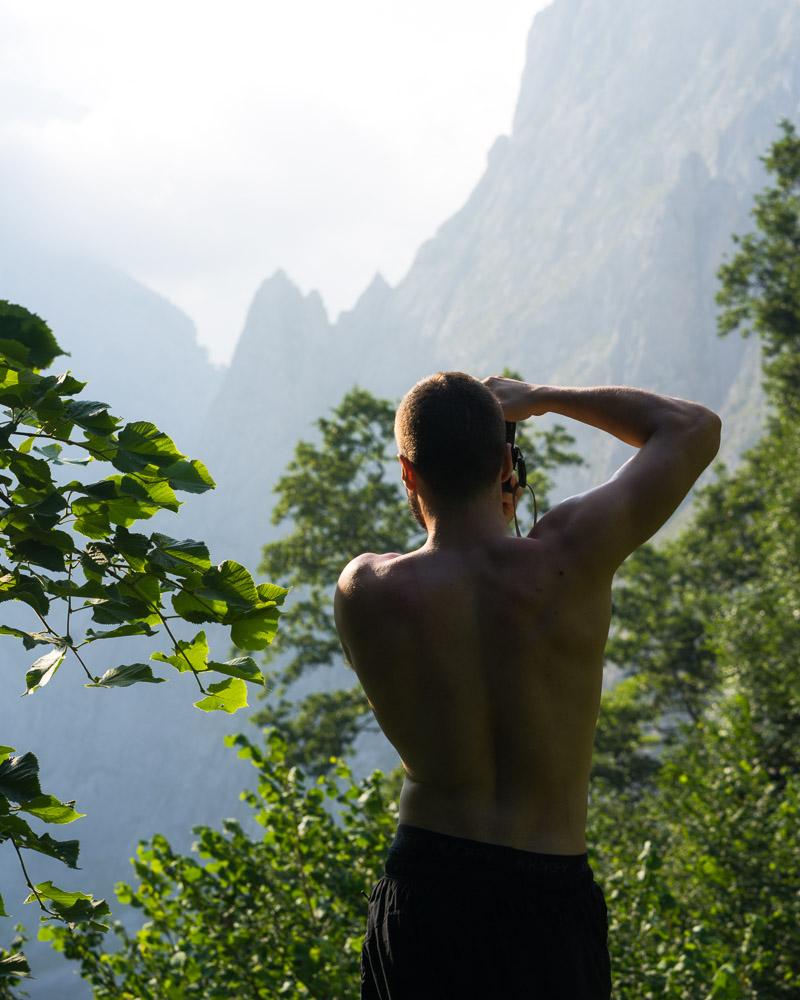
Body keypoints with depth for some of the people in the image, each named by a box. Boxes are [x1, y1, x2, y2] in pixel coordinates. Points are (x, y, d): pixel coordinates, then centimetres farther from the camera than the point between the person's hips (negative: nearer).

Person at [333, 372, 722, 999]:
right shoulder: (571, 556, -13)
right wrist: (541, 398, 10)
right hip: (552, 898, 0)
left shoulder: (364, 592, -11)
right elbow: (695, 428, 1)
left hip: (423, 890, 0)